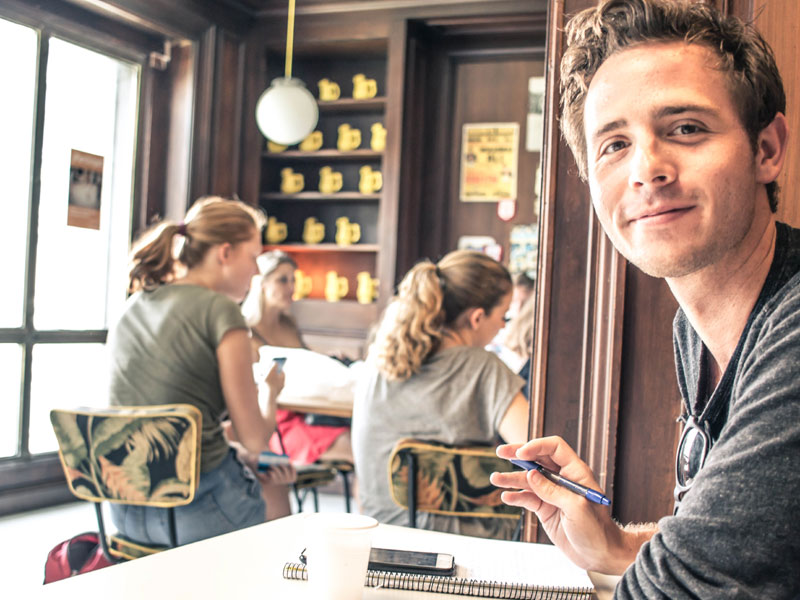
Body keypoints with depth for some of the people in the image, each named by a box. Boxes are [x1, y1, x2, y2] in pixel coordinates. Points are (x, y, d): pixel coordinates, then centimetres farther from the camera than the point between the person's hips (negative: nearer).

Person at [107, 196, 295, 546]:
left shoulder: (132, 308, 10)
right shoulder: (219, 310, -12)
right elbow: (254, 438, -10)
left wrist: (245, 458, 15)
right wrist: (270, 391, 11)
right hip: (194, 513, -7)